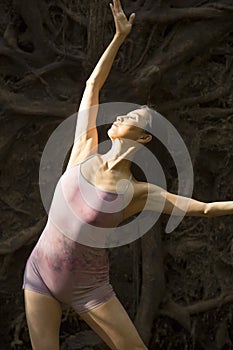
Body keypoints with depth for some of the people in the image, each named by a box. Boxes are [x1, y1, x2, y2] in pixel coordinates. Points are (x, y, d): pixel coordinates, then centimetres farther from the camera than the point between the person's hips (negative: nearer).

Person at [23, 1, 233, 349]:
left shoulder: (137, 192, -9)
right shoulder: (85, 151, -1)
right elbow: (93, 85, 3)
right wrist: (120, 37, 4)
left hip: (88, 286, -2)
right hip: (40, 273, 3)